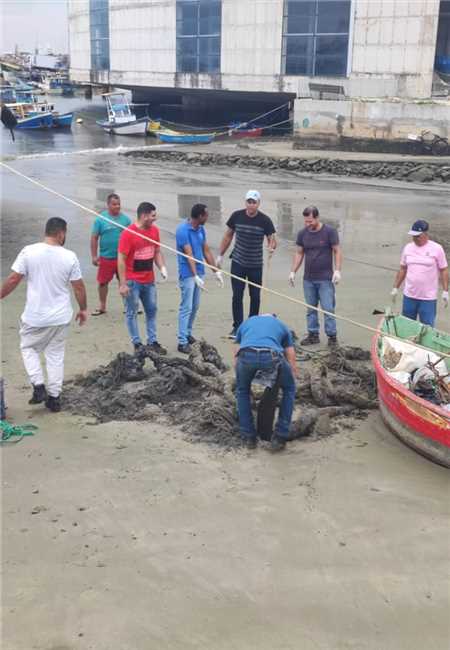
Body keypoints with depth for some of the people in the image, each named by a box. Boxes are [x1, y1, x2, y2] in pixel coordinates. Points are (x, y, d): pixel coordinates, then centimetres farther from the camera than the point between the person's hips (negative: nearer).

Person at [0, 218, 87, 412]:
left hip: (34, 317, -1)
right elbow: (79, 287, -2)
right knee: (56, 355, 14)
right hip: (61, 317, 1)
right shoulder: (69, 256, -8)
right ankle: (54, 397, 18)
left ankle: (39, 387, 7)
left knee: (28, 348, 20)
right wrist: (83, 309, 13)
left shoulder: (28, 251, -11)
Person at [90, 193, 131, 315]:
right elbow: (94, 238, -3)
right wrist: (94, 256, -6)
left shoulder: (125, 219, 2)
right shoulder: (101, 219, -4)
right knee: (103, 282, 8)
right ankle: (102, 307, 22)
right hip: (106, 258, -1)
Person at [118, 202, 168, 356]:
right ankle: (137, 344, 12)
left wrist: (162, 267, -4)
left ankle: (152, 342, 20)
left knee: (152, 310, 11)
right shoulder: (128, 233, -16)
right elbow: (121, 259, -15)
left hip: (149, 280, 7)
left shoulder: (154, 230, 3)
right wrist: (122, 284, -17)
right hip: (132, 281, -6)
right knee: (132, 312, 4)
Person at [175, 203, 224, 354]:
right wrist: (195, 276, -27)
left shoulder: (201, 229, 8)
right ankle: (182, 341, -5)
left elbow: (206, 251, 13)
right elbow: (189, 254, -22)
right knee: (186, 307, -8)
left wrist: (216, 271, 12)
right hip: (188, 274, -8)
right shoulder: (183, 230, -16)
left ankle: (188, 333, 28)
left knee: (195, 306, 14)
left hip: (199, 272, 8)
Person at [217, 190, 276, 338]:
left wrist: (271, 247, -29)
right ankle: (237, 327, 6)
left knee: (255, 297, 7)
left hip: (256, 265, 0)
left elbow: (272, 239, -5)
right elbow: (228, 236, 7)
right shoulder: (236, 216, -3)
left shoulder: (264, 220, -7)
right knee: (237, 296, -2)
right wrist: (220, 255, 8)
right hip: (238, 263, 0)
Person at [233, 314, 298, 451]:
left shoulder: (246, 323, 40)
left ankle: (248, 437, 30)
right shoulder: (282, 325, 37)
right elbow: (291, 361, 34)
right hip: (272, 355, -1)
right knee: (289, 389, 28)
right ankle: (279, 438, 24)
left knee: (242, 390, 33)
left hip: (246, 355, 1)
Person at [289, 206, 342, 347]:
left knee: (328, 309, -4)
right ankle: (313, 334, 18)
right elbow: (299, 253, 13)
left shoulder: (329, 231, -6)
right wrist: (293, 271, 8)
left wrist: (337, 270, -13)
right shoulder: (303, 233, 5)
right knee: (310, 309, 9)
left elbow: (337, 251, -3)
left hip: (325, 279, -4)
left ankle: (332, 336, 5)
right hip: (308, 279, 4)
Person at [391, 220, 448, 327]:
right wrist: (395, 288, 13)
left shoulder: (436, 248, -7)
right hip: (409, 295, 4)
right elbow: (402, 269, 13)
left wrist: (445, 291, -6)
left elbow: (444, 270, -2)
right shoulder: (408, 247, 4)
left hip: (428, 297, -4)